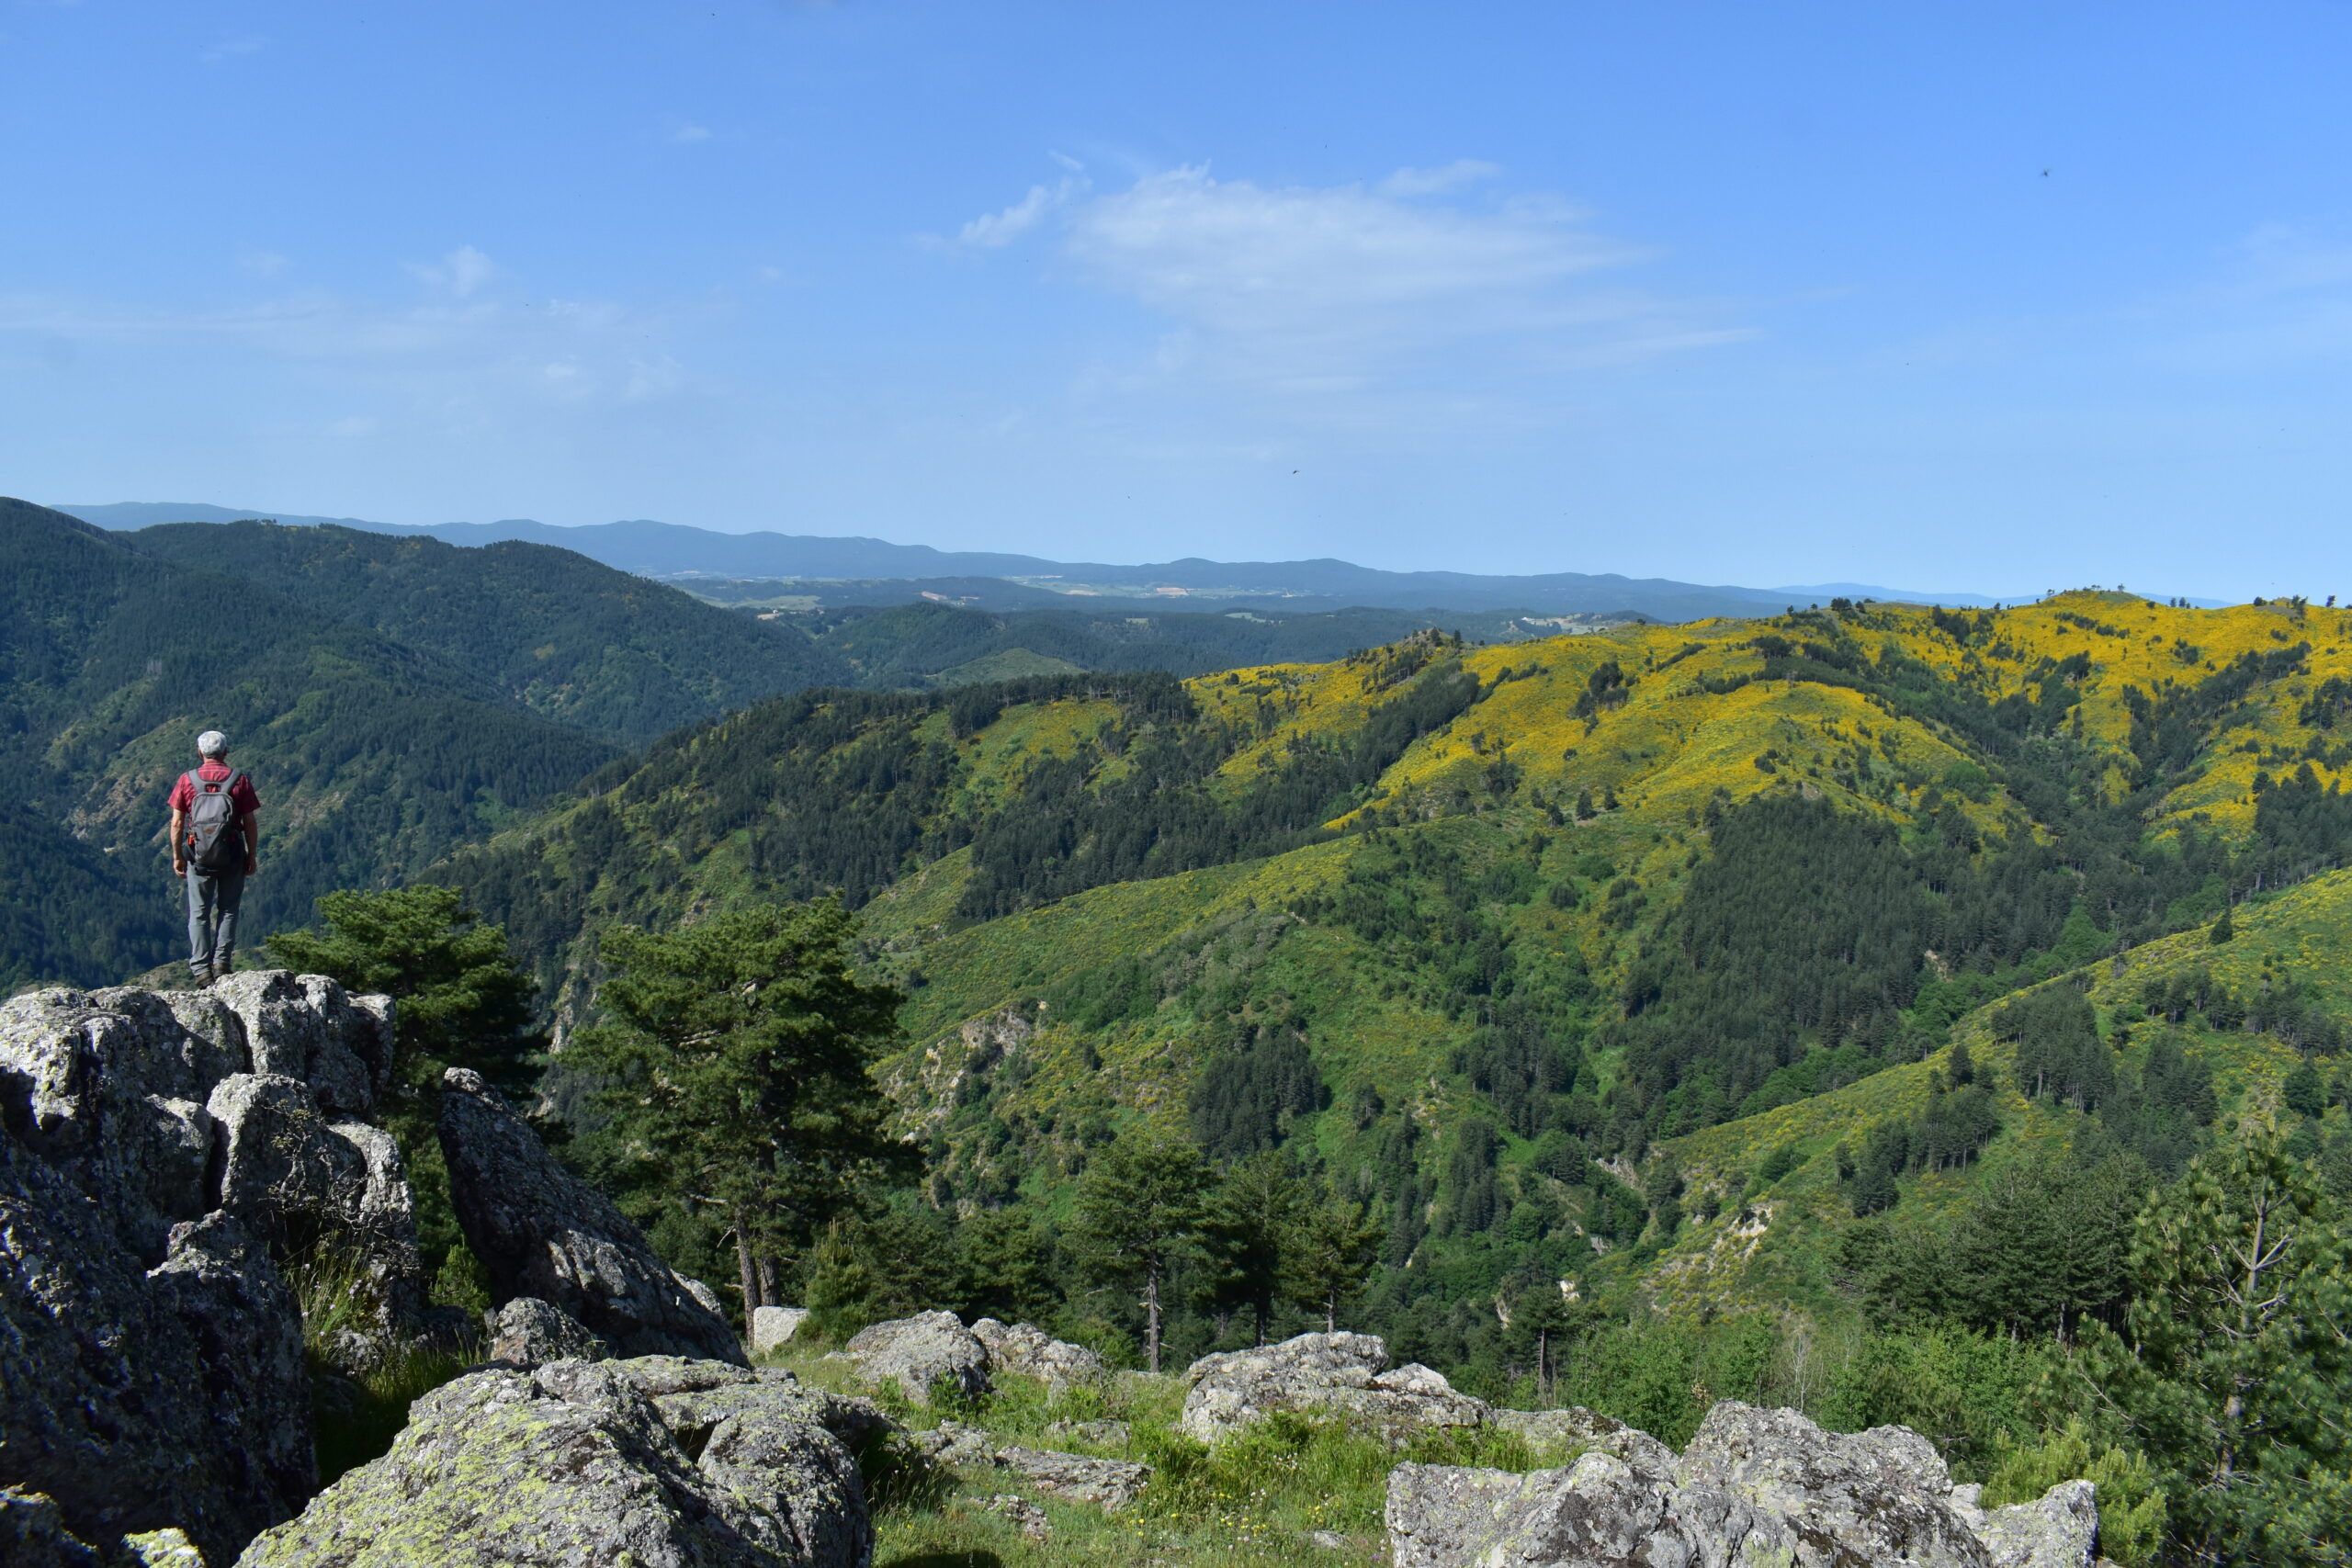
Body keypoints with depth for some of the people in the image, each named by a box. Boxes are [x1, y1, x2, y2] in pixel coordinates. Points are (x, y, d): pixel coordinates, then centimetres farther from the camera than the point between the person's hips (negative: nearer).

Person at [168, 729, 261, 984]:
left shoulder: (187, 780, 0)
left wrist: (177, 856, 8)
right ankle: (223, 961, 0)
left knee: (199, 913, 7)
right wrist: (253, 856, 6)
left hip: (198, 855, 0)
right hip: (232, 856, 0)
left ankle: (201, 968, 3)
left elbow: (177, 823, 0)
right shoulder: (240, 780, -2)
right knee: (228, 910, 10)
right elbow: (250, 823, -2)